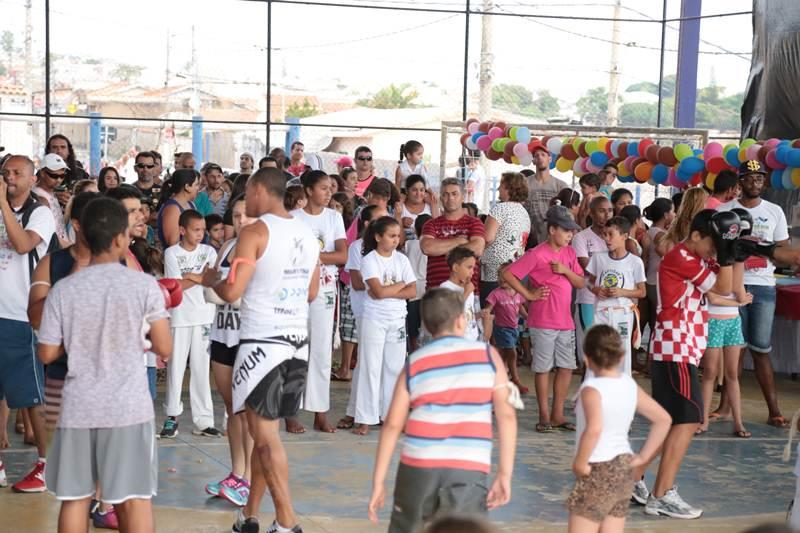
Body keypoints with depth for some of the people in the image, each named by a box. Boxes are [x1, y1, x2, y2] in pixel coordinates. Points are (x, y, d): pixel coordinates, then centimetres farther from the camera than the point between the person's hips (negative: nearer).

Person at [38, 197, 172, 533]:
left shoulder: (62, 290, -2)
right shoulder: (144, 285, -7)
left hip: (78, 408, 2)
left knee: (74, 497, 12)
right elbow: (164, 349, -5)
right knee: (135, 499, 5)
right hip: (129, 407, -2)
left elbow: (47, 354, 3)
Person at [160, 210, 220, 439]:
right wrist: (203, 277, -7)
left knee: (202, 368, 5)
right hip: (180, 317, -2)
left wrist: (191, 276, -12)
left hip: (204, 317, 2)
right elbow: (177, 286, -10)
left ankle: (203, 421, 9)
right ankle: (172, 418, 11)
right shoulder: (172, 253, -1)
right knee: (176, 367, 2)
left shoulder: (209, 252, 8)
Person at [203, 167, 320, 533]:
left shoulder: (254, 232, -10)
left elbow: (232, 292, -14)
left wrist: (210, 280, 6)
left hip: (262, 341, -7)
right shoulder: (307, 234, 10)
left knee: (265, 435, 0)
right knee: (264, 432, 15)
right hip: (298, 342, 7)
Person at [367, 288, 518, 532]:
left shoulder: (414, 363, 7)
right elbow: (506, 414, -2)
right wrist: (505, 474, -1)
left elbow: (392, 425, 2)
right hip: (469, 469, -2)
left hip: (418, 466, 2)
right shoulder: (488, 355, 5)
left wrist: (378, 481, 6)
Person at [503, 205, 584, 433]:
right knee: (543, 368, 3)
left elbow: (580, 283, 9)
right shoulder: (537, 254, -11)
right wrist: (529, 294, -12)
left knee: (567, 367, 8)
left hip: (565, 322, 6)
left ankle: (558, 415, 19)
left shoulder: (569, 253, 9)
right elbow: (507, 274, -13)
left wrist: (566, 270, -8)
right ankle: (544, 416, 12)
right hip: (542, 322, -6)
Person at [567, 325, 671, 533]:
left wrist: (580, 463, -22)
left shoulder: (592, 388, -18)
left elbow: (594, 429, -35)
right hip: (623, 469, 7)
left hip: (597, 471, -7)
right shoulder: (630, 385, 4)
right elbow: (663, 419, 8)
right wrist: (643, 456, 9)